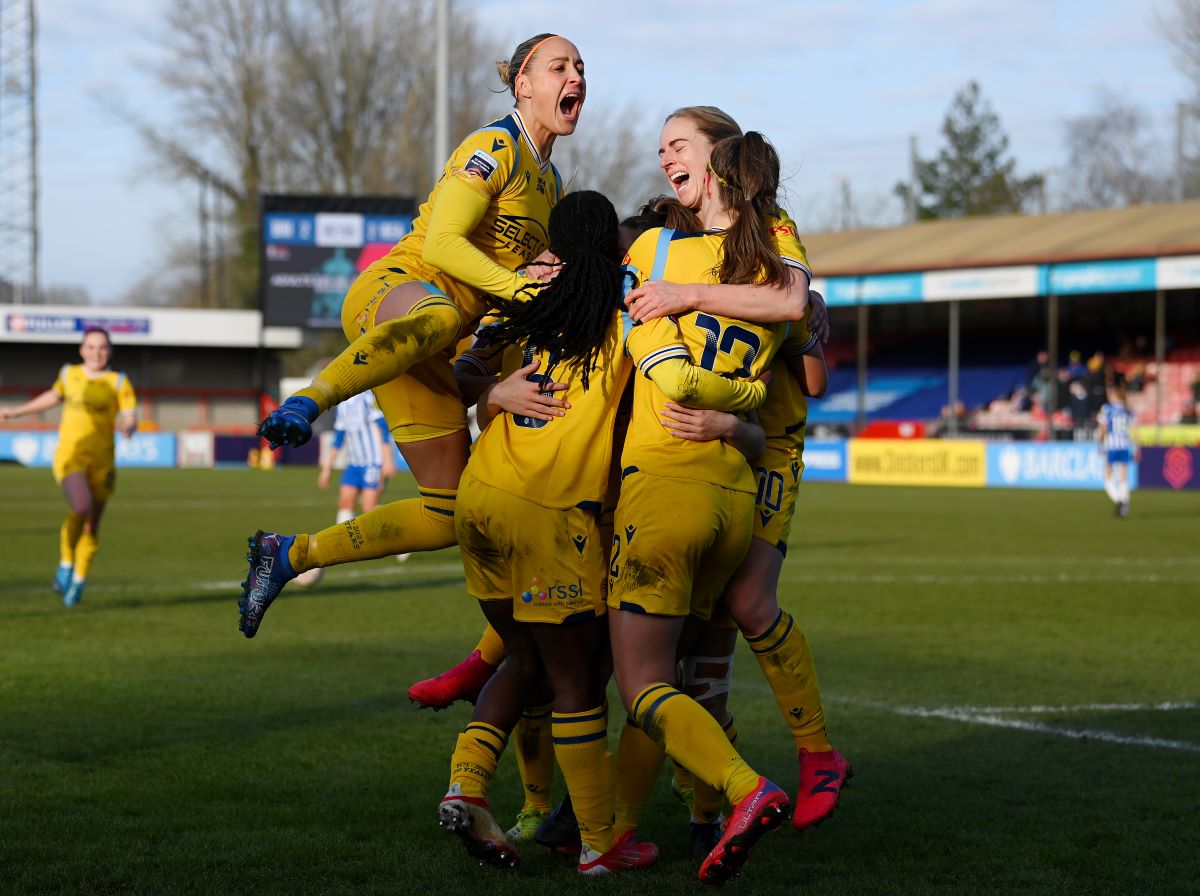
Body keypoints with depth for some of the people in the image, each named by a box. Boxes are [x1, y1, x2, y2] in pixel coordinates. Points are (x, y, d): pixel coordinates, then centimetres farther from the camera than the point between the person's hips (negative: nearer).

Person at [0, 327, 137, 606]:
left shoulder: (119, 382, 1)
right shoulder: (69, 374, 8)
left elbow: (131, 418, -5)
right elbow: (54, 396, 28)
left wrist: (127, 427, -30)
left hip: (102, 460, 0)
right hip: (70, 455, 0)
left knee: (91, 525, 6)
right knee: (82, 508, -25)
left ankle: (78, 581, 27)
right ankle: (65, 563, -1)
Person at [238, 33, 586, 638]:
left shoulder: (550, 182, 22)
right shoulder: (495, 147, -5)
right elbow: (442, 242, -17)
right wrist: (515, 285, -28)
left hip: (435, 357, 8)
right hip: (392, 293, -8)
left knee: (447, 514, 0)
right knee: (438, 316, -47)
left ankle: (289, 555, 10)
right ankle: (304, 405, -58)